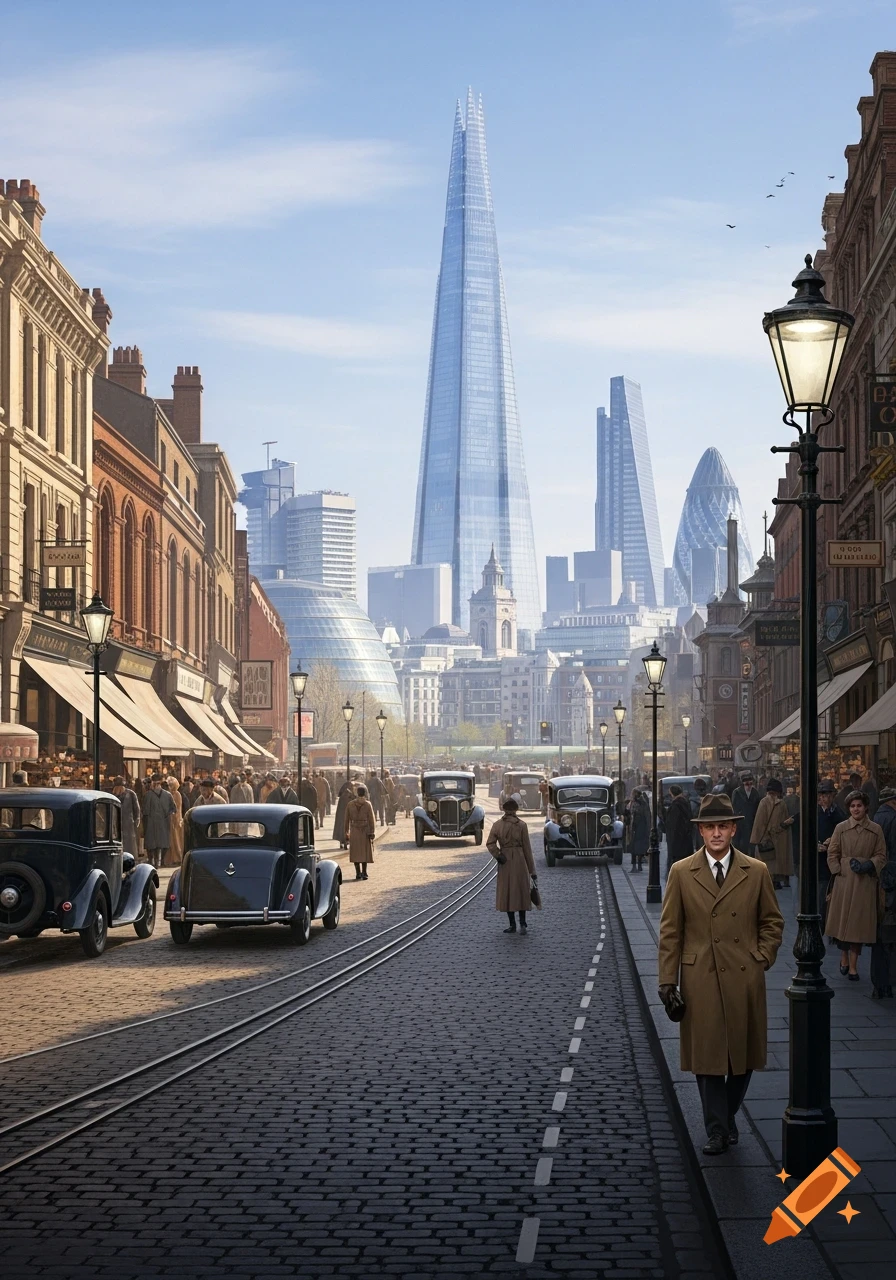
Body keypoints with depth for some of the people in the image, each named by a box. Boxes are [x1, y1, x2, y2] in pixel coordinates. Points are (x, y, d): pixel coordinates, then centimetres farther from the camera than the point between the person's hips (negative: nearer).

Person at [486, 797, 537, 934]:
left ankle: (512, 925, 13)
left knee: (507, 892, 10)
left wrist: (498, 856, -8)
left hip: (505, 862, 1)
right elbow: (527, 848, -2)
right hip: (519, 860, -1)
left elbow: (490, 843, -12)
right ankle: (522, 924, -1)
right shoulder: (521, 825, -5)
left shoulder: (497, 825, -1)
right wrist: (532, 870, 3)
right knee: (521, 891, 8)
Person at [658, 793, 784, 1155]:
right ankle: (717, 1130, 11)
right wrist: (667, 979, -1)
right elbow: (670, 931, 3)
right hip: (700, 979, -1)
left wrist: (761, 959, 0)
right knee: (707, 1055, 1)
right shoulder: (681, 873, 1)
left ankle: (728, 1117, 29)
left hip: (744, 977, 1)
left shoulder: (757, 872, 3)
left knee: (743, 1053, 8)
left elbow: (772, 922, 12)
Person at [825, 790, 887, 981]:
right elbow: (832, 853, 6)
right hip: (844, 879, 0)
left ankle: (853, 965, 4)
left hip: (865, 881, 0)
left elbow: (881, 855, 5)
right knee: (842, 918, 4)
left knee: (860, 922, 0)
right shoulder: (841, 829, 2)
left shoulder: (875, 830, 3)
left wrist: (869, 865, -11)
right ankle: (844, 957, 23)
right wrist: (838, 871, -5)